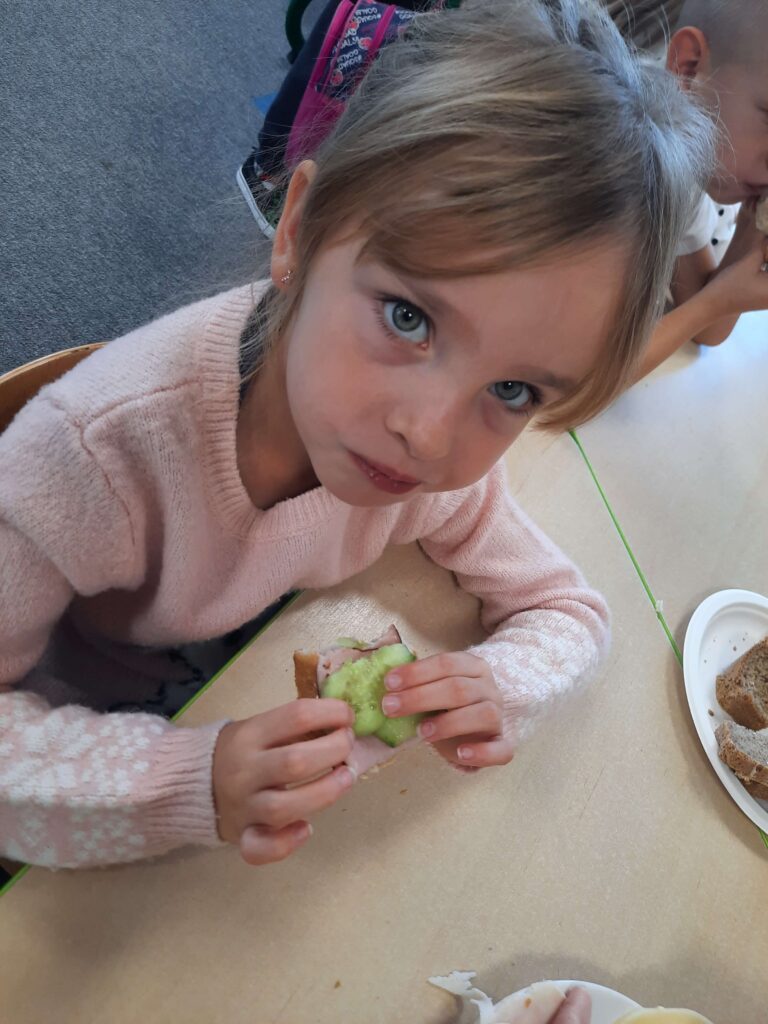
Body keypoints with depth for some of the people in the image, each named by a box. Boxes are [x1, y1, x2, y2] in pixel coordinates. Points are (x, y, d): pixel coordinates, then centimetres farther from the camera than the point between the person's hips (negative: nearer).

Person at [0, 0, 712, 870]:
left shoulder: (448, 463, -21)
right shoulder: (99, 447, -36)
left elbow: (569, 612, -8)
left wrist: (491, 692, -27)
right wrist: (186, 786, -40)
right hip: (88, 726, -2)